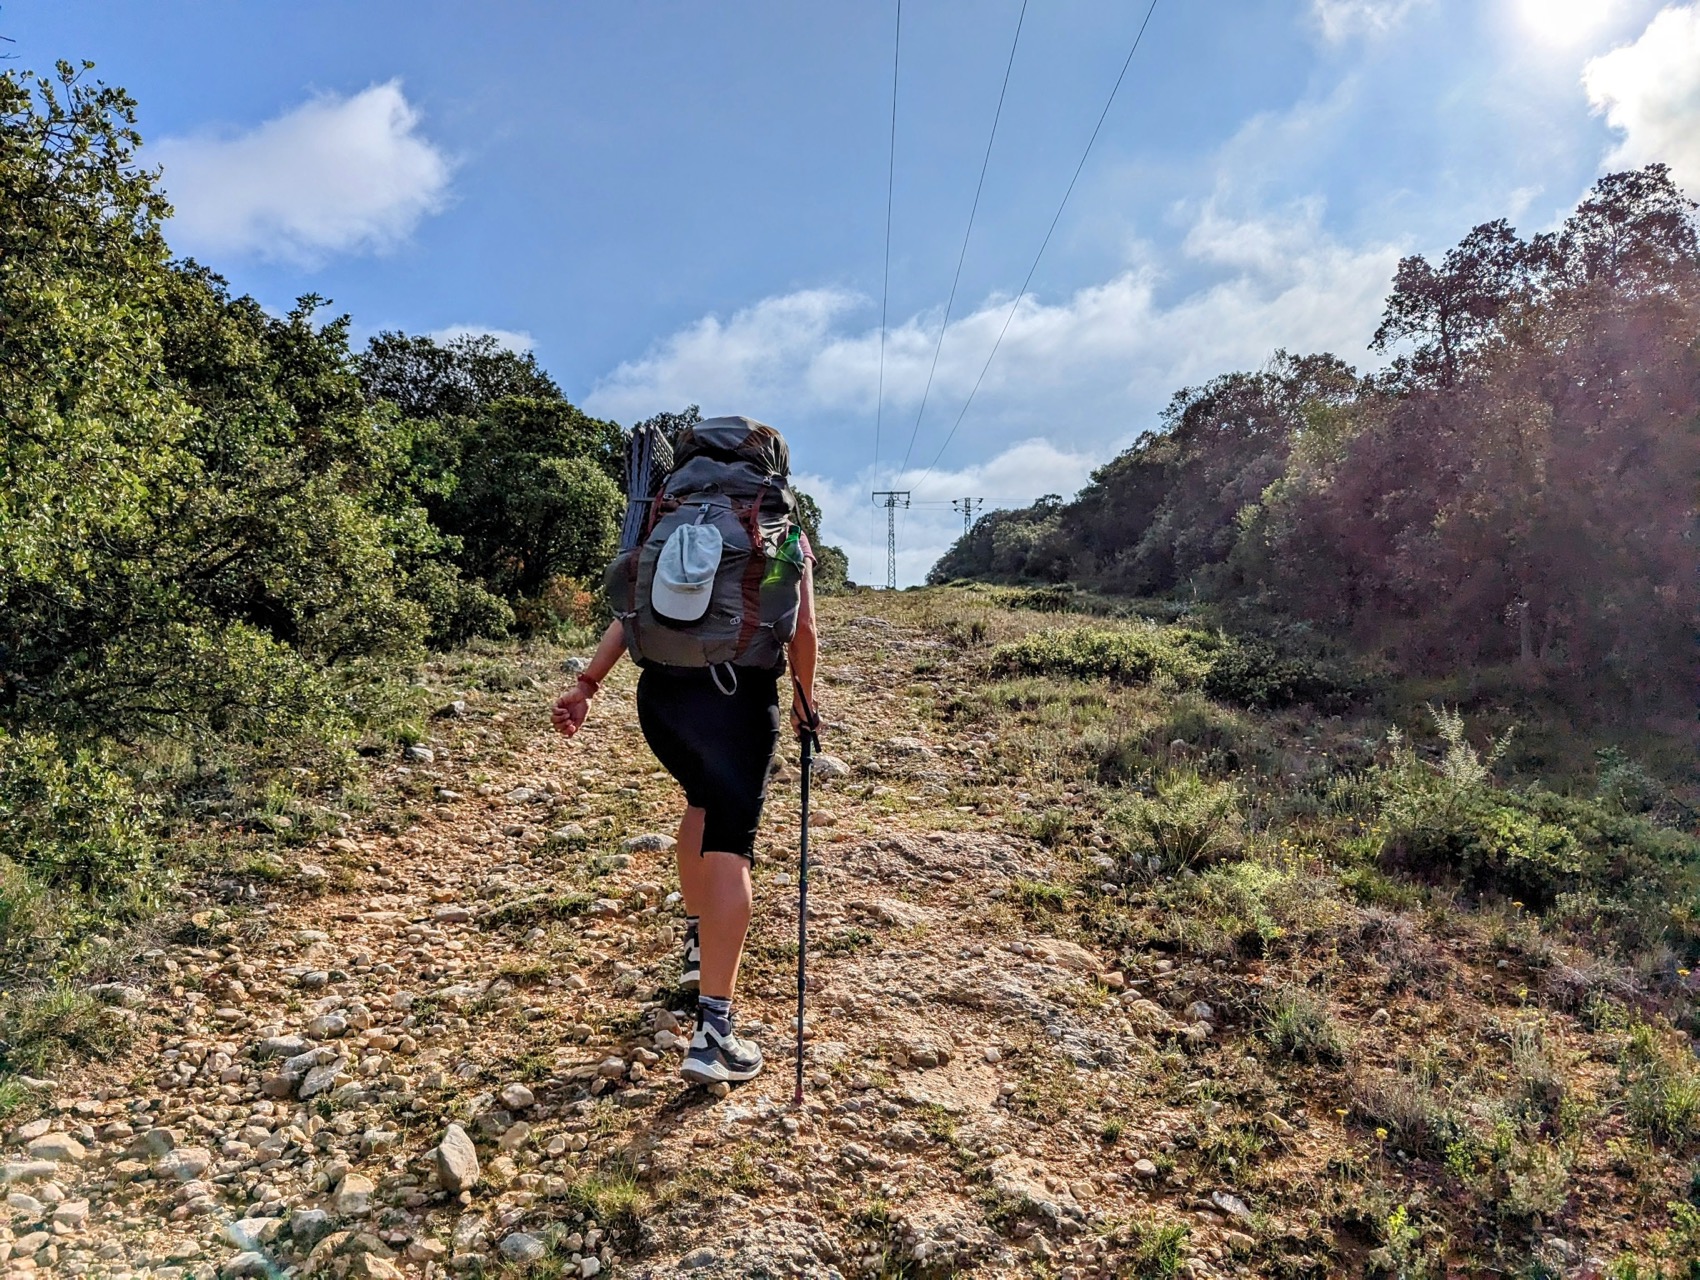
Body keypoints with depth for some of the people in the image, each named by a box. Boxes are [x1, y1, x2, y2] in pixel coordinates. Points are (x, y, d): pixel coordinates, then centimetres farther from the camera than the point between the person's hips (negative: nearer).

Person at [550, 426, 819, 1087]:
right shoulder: (785, 536, 9)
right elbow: (803, 628, 2)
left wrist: (588, 683, 5)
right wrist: (804, 697, 17)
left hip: (660, 693, 4)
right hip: (739, 697, -4)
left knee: (706, 800, 31)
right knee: (729, 846, -3)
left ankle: (698, 941, 40)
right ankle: (712, 1031, -8)